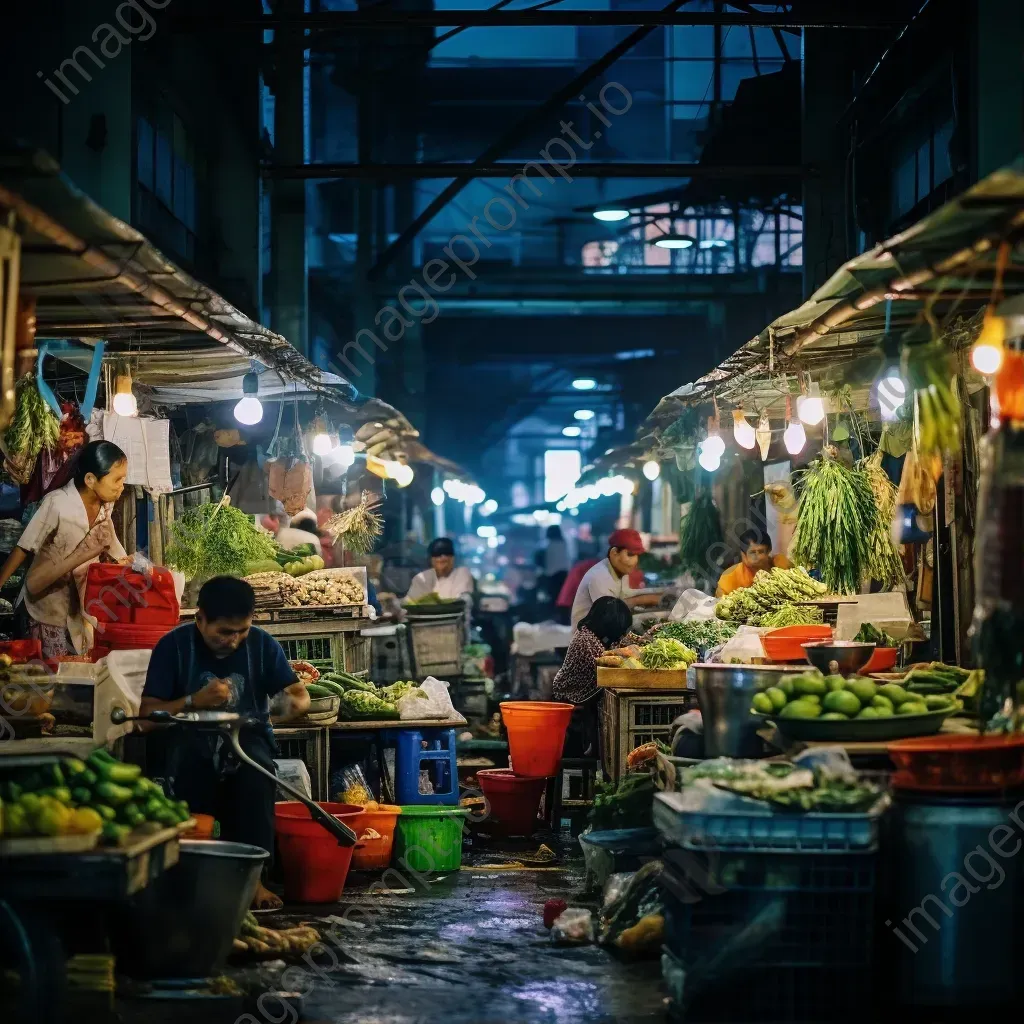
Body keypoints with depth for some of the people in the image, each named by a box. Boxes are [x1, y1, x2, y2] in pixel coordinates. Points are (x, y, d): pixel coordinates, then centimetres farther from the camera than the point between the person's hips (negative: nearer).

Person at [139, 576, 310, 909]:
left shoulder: (262, 644, 1)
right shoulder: (174, 645, -4)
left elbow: (301, 696, 4)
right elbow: (147, 712, -6)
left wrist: (291, 704, -21)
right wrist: (195, 700, -22)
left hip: (248, 738, 1)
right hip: (193, 740, -1)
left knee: (256, 774, -36)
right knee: (189, 763, -38)